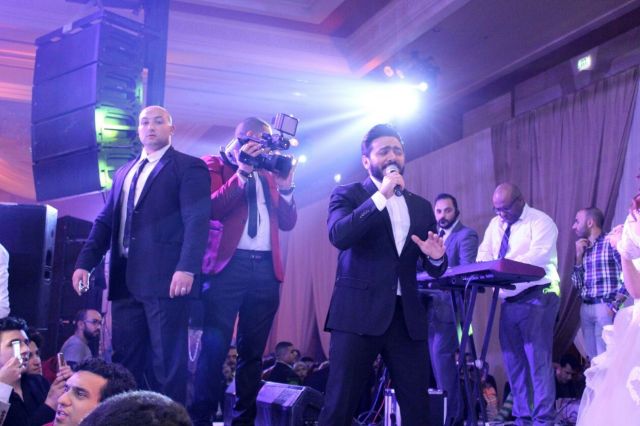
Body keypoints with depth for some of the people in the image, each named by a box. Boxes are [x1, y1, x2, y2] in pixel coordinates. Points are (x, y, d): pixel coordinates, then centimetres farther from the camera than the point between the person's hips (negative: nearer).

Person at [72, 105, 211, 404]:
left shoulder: (188, 167, 1)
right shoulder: (124, 173, 22)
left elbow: (197, 221, -11)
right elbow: (105, 221, 19)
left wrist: (187, 268, -23)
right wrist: (85, 262, 6)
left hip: (165, 278, -6)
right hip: (125, 279, 7)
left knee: (167, 361, -3)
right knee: (125, 359, 8)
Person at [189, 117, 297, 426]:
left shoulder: (269, 173, 19)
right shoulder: (215, 165, 5)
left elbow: (288, 223, 12)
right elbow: (211, 208, -11)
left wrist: (285, 186, -2)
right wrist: (242, 173, -15)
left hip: (266, 268, 5)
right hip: (228, 264, -5)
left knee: (253, 351, 8)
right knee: (214, 348, -8)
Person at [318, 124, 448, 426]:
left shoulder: (421, 206, 17)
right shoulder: (348, 194, 5)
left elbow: (434, 269, 18)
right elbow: (338, 236, -15)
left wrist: (436, 257, -6)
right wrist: (380, 195, -16)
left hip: (407, 316, 4)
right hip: (359, 313, -4)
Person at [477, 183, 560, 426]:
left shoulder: (540, 222, -8)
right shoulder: (495, 224, 14)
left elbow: (537, 255, -23)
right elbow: (484, 254, 8)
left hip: (537, 297, -7)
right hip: (509, 299, 7)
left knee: (538, 360, -10)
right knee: (514, 361, 9)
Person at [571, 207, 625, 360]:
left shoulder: (611, 243, -5)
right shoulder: (583, 249, 16)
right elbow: (578, 285, 13)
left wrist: (615, 304, -15)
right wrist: (579, 256, 4)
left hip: (605, 308, -7)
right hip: (586, 308, 7)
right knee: (593, 359, 9)